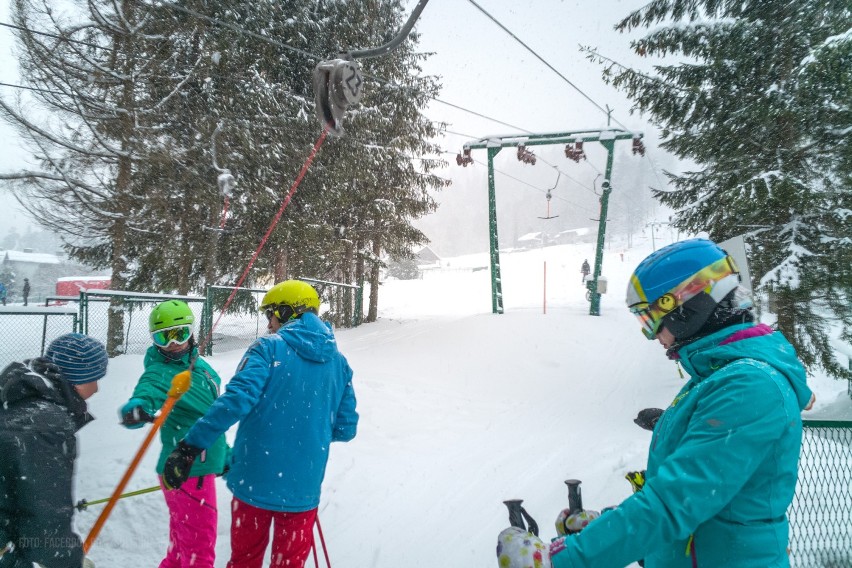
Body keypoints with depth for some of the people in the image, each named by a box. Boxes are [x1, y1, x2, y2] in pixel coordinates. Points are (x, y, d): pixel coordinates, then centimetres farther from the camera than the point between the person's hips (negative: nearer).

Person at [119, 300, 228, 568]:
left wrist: (224, 454, 22)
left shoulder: (199, 364, 5)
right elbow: (146, 393, -41)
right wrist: (136, 408, -64)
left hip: (199, 468, 8)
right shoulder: (159, 373, -18)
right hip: (189, 475, -8)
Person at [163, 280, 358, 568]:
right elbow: (345, 428, 7)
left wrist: (190, 447, -20)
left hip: (255, 481, -2)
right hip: (303, 489, 3)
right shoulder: (338, 362, 4)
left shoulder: (269, 348, -8)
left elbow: (237, 399, -23)